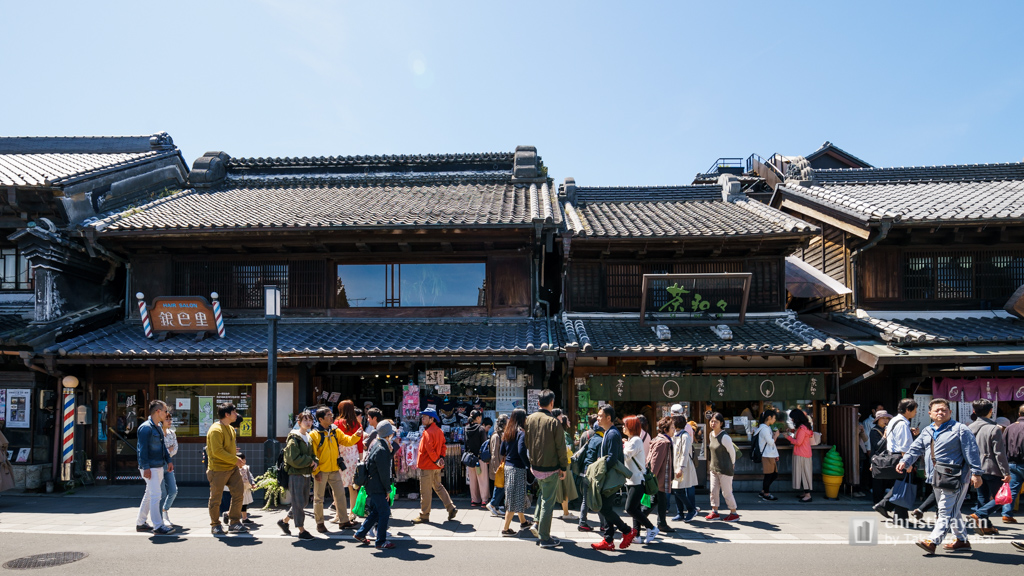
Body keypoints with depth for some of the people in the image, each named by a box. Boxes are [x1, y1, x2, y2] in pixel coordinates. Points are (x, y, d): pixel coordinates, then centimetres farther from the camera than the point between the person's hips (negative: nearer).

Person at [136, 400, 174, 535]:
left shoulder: (158, 427, 17)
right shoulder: (146, 427, -14)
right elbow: (142, 448, -18)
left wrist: (168, 461, 20)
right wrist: (146, 467, -22)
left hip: (159, 467, 10)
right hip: (150, 468, -10)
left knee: (149, 495, 15)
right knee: (155, 495, -10)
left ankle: (140, 523, 24)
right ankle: (158, 526, -8)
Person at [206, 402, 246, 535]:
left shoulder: (230, 429, 13)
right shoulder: (216, 430, -18)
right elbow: (217, 451, -24)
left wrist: (236, 460, 14)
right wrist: (235, 460, -19)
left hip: (232, 468, 8)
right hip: (218, 469, -8)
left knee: (239, 493, 2)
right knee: (216, 498, 4)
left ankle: (234, 523, 11)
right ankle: (215, 525, 19)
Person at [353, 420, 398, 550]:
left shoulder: (376, 443, 7)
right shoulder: (381, 449, -23)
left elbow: (388, 457, 18)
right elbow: (383, 472, -20)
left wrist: (392, 449, 2)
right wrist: (388, 490, -12)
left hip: (372, 485, 10)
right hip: (377, 487, -10)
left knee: (376, 511, 19)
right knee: (384, 512, -2)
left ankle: (360, 534, 28)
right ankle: (381, 541, 6)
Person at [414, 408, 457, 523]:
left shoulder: (428, 432, -18)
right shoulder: (438, 430, 11)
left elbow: (429, 449, -26)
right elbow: (443, 445, 13)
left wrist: (436, 460, -15)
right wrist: (441, 457, 2)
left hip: (427, 466, -9)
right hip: (436, 466, 9)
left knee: (425, 491, 1)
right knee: (438, 487, 18)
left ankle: (424, 515, 9)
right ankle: (451, 508, 16)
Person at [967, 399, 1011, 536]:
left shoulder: (970, 428, 4)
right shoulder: (994, 429, -15)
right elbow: (1000, 454, -15)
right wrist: (1006, 472, -11)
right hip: (992, 469, -6)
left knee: (982, 497, 14)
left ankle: (985, 526, 14)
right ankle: (979, 514, -11)